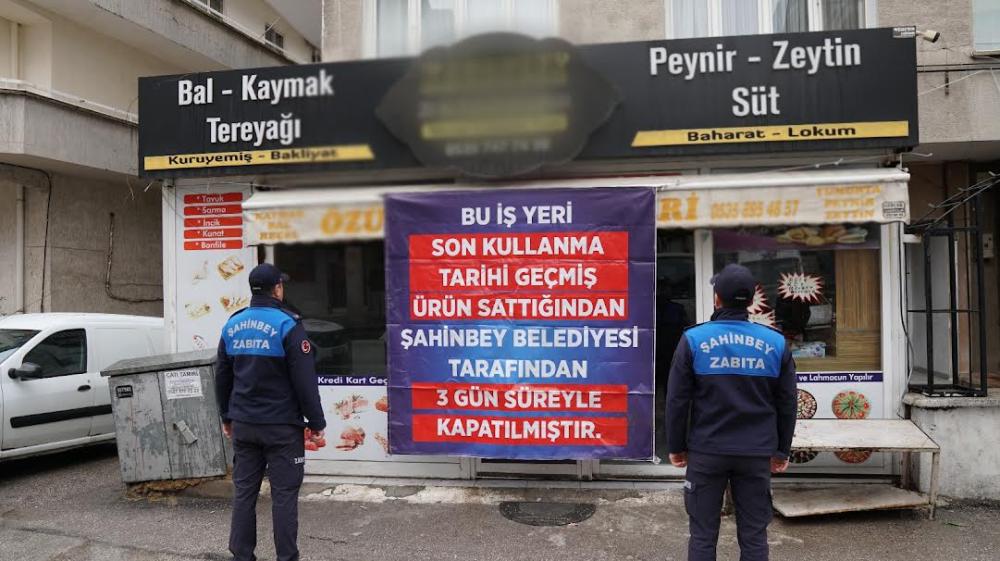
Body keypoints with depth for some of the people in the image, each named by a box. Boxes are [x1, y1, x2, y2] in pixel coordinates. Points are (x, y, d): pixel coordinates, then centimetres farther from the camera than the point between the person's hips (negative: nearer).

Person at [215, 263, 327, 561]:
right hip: (282, 426, -6)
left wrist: (227, 417, 24)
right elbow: (305, 380, -14)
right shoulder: (287, 325, -13)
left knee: (244, 491, 12)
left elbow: (222, 377, 15)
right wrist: (316, 422, -6)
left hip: (243, 424, 6)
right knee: (284, 494, 1)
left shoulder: (232, 325, 7)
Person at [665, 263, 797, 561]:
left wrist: (676, 446, 6)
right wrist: (781, 449, 16)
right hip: (757, 454, 2)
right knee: (753, 535, 10)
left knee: (703, 534, 7)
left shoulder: (694, 339, -6)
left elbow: (677, 400, -4)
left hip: (707, 451, -2)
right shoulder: (776, 342, 2)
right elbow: (787, 402, 7)